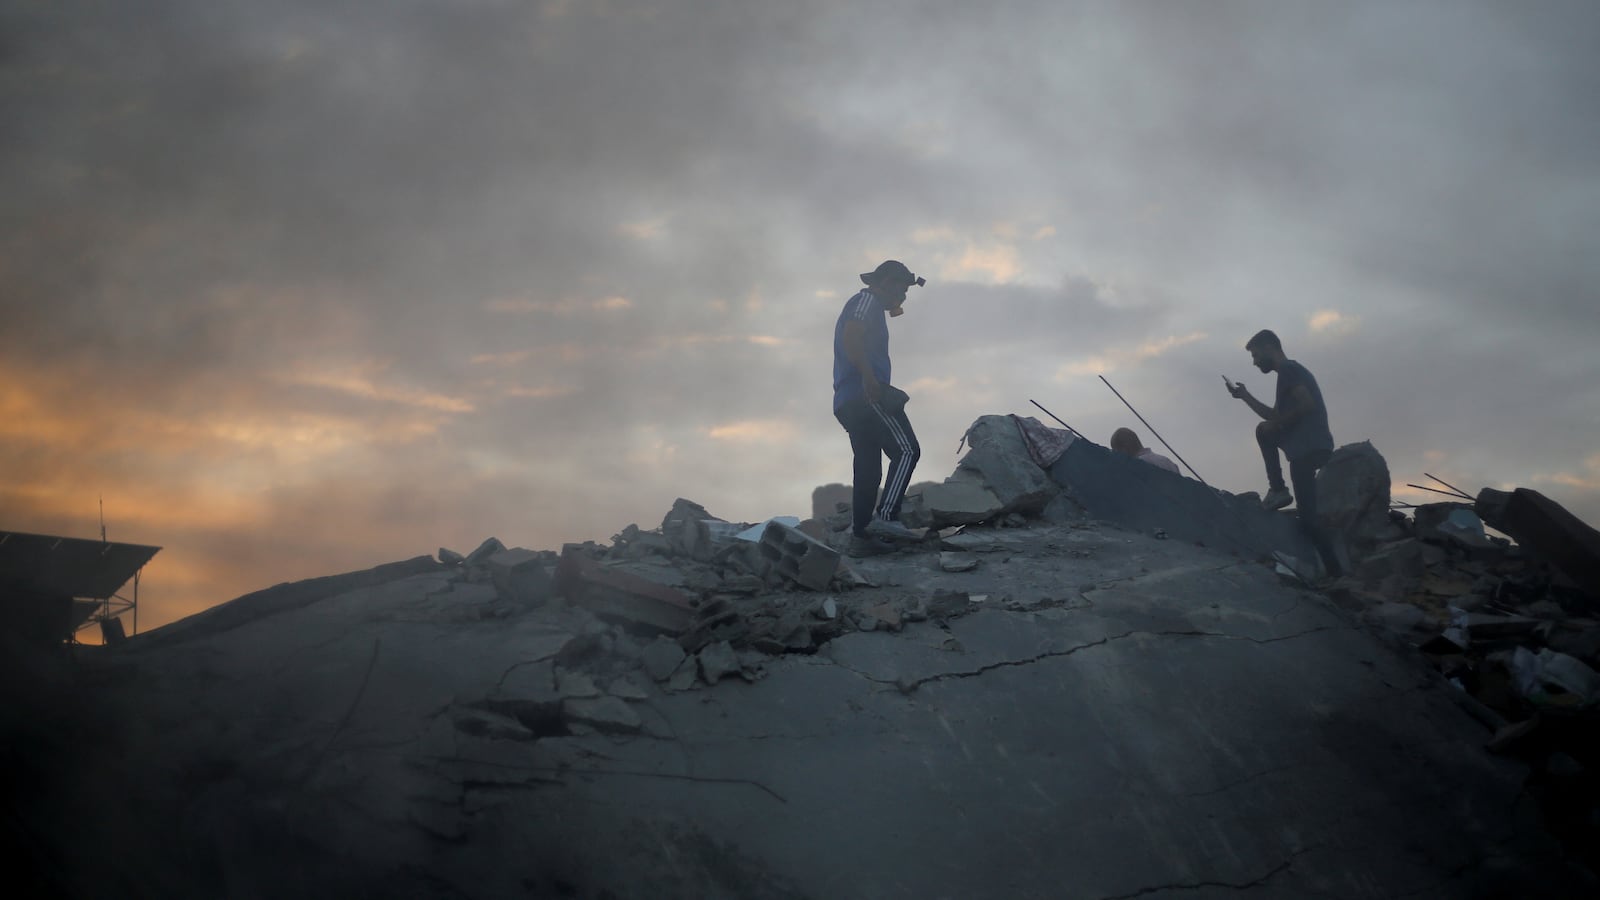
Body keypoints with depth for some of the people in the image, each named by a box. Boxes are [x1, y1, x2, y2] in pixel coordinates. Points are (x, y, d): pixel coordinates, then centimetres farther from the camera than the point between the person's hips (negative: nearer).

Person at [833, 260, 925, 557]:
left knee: (868, 468, 6)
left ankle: (861, 536, 3)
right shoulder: (867, 300, 0)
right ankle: (885, 516, -23)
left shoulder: (864, 305, 30)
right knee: (906, 450, -13)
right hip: (866, 395, -10)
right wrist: (869, 377, -26)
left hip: (848, 402, 10)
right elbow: (851, 337, -17)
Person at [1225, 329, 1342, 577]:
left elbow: (1308, 404, -22)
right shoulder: (1289, 372, 23)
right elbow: (1274, 416, 31)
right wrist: (1245, 396, 25)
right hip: (1308, 446, 10)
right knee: (1264, 431, 24)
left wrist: (1277, 424, -10)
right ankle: (1278, 490, 12)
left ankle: (1334, 569, -8)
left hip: (1310, 448, -10)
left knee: (1307, 518, -8)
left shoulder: (1288, 370, -7)